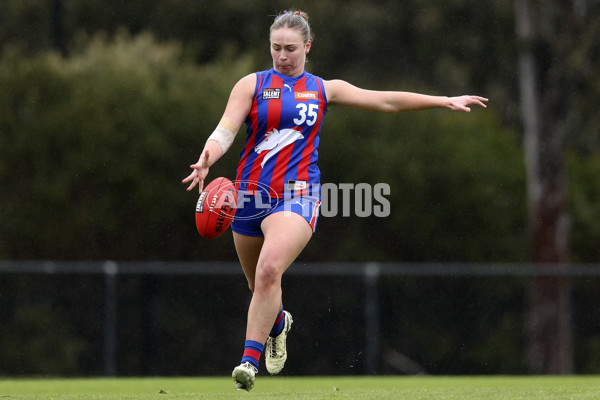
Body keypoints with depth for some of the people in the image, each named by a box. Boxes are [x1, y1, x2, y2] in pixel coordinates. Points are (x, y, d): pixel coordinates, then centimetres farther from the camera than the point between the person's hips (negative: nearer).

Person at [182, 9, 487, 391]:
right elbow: (225, 130, -6)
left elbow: (386, 101, 15)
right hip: (251, 194, 2)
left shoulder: (323, 89, 11)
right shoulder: (252, 85, 6)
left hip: (297, 195, -2)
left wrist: (445, 101, 14)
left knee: (270, 270, -25)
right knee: (259, 284, 13)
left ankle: (250, 360, -25)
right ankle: (278, 323, 49)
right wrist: (207, 159, -28)